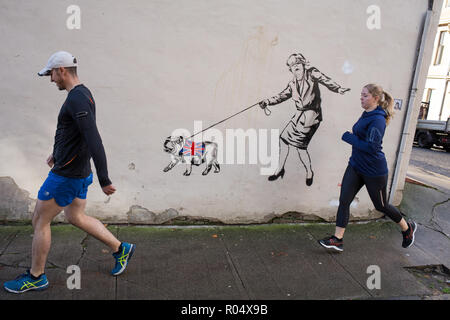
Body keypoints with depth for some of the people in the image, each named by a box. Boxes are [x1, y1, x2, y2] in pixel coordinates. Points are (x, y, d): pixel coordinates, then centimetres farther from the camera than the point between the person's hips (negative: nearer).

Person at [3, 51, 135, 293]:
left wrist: (104, 181, -30)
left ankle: (35, 277, 23)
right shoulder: (82, 95, 11)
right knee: (76, 217, 20)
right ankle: (121, 249, 25)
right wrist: (56, 153, 34)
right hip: (79, 172, 10)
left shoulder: (77, 99, -21)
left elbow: (94, 141, -29)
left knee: (40, 221, 6)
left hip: (66, 175, -10)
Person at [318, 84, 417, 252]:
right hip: (355, 166, 8)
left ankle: (407, 228, 39)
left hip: (374, 170, -8)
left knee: (381, 205, 11)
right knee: (344, 200, 0)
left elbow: (372, 147, -27)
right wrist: (351, 137, 5)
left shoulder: (378, 119, -21)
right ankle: (338, 239, 6)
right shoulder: (366, 115, 7)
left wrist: (349, 138, -20)